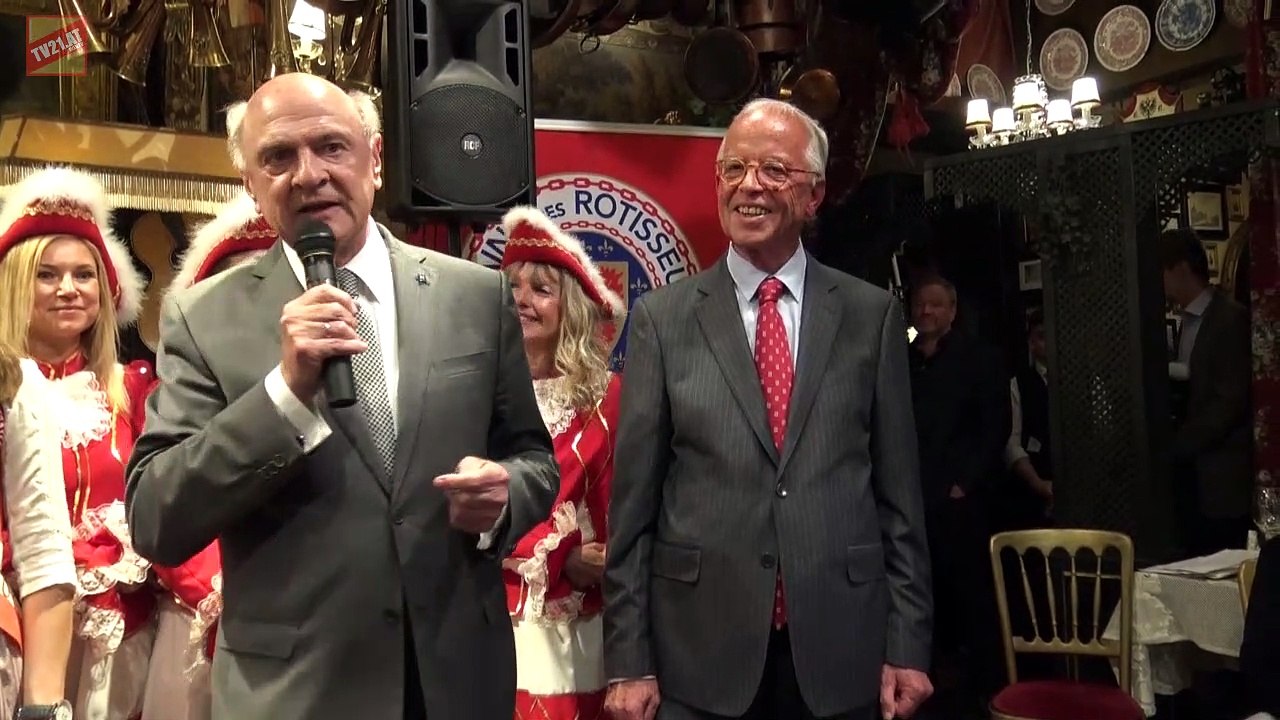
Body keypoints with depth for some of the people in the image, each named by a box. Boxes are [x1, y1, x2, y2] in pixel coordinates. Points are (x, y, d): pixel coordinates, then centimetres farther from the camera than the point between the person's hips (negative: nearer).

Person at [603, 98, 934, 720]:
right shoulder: (661, 317, 0)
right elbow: (632, 502, -1)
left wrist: (907, 646, 2)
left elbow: (899, 494, 4)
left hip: (841, 652, 1)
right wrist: (628, 663, -3)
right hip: (699, 655, -1)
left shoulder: (873, 315, 3)